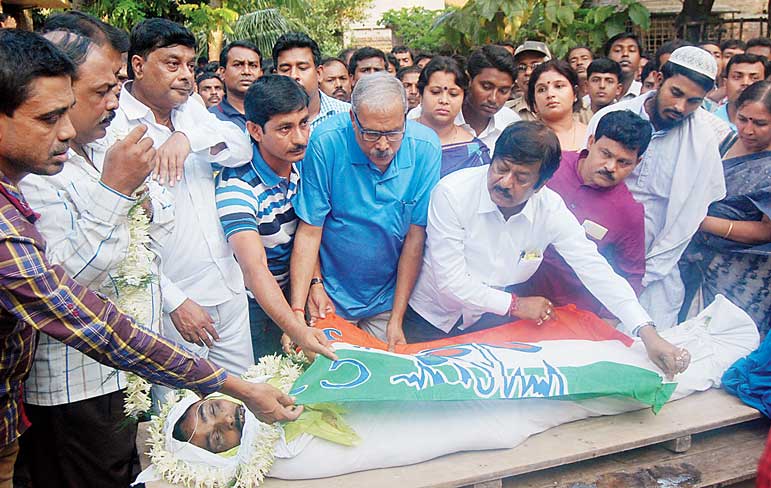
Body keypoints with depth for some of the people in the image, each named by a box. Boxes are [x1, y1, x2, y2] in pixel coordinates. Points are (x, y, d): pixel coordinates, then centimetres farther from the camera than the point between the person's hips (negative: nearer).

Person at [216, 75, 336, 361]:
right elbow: (255, 269, -36)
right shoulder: (237, 185, -27)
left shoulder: (302, 167, -6)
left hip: (289, 296, 6)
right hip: (253, 303, -6)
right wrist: (298, 330, -46)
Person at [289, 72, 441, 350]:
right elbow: (309, 230, -16)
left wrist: (397, 318, -8)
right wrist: (297, 309, -24)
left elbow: (416, 235, -10)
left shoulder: (425, 148, -15)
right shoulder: (327, 143, -20)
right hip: (333, 298, -1)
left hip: (389, 298, 2)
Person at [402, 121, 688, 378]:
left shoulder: (550, 209, -16)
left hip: (490, 320, 3)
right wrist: (515, 305, -16)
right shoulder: (452, 193, -26)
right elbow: (450, 279, -25)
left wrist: (648, 334, -27)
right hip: (431, 318, -2)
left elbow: (595, 270, -17)